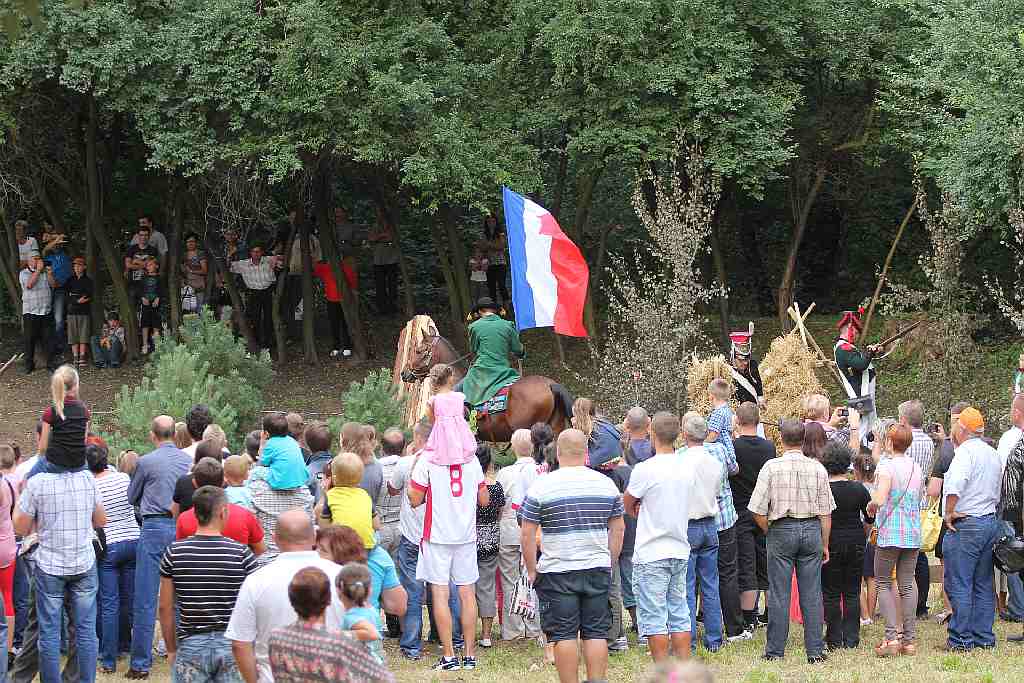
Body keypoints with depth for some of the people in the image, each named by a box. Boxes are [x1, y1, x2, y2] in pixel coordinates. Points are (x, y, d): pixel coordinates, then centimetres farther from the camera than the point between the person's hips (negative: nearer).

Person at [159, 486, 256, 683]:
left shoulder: (174, 552, -3)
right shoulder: (242, 553, -6)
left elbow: (165, 607, 2)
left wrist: (171, 650, 12)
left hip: (190, 645, 0)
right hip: (232, 645, 0)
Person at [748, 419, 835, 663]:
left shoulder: (772, 467, -7)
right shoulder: (818, 469, 1)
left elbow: (758, 510, -8)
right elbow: (826, 512, 4)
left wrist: (770, 532, 8)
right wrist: (824, 544, 13)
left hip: (782, 530, -2)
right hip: (812, 529, 2)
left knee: (779, 594, 2)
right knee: (811, 594, 5)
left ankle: (775, 650, 5)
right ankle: (815, 650, 6)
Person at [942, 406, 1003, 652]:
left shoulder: (965, 452, -14)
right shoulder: (993, 454, 15)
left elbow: (955, 485, -30)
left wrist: (949, 512, -20)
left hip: (965, 524, -9)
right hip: (991, 521, 9)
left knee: (958, 584, -4)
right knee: (983, 584, 13)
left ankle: (960, 639, -5)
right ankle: (983, 636, 15)